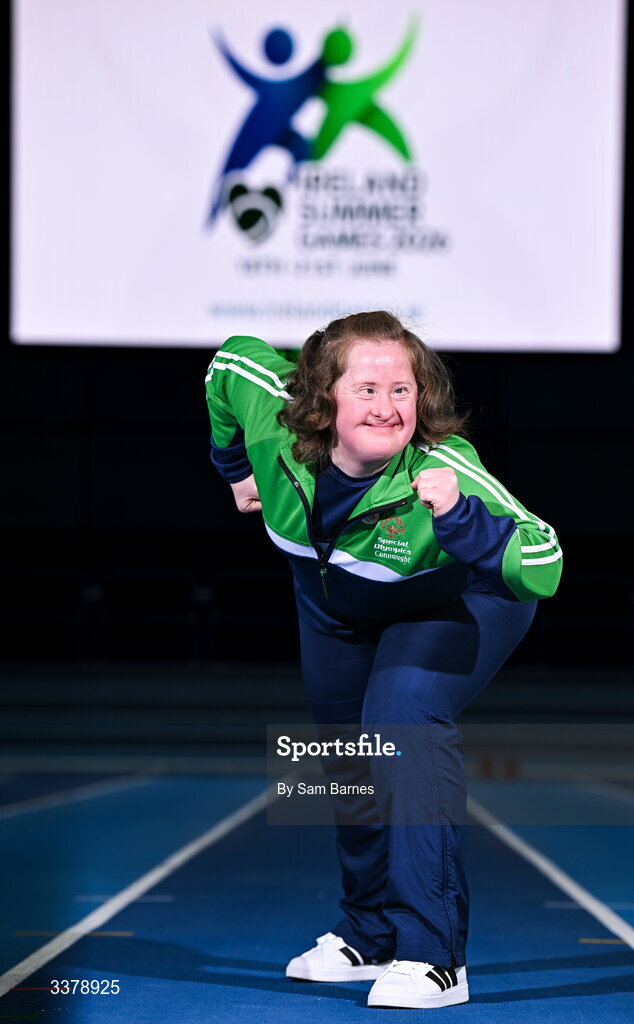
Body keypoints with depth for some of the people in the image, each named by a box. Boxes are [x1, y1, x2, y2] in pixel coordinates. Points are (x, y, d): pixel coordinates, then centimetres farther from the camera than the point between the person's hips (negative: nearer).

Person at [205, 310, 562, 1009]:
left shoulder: (446, 472, -44)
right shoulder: (274, 415, -33)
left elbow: (544, 570, -49)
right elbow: (232, 359, -10)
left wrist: (458, 517, -63)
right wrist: (237, 466, 2)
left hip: (454, 602, -5)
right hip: (335, 602, 6)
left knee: (403, 720, -29)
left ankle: (432, 955, -23)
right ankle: (369, 938, 39)